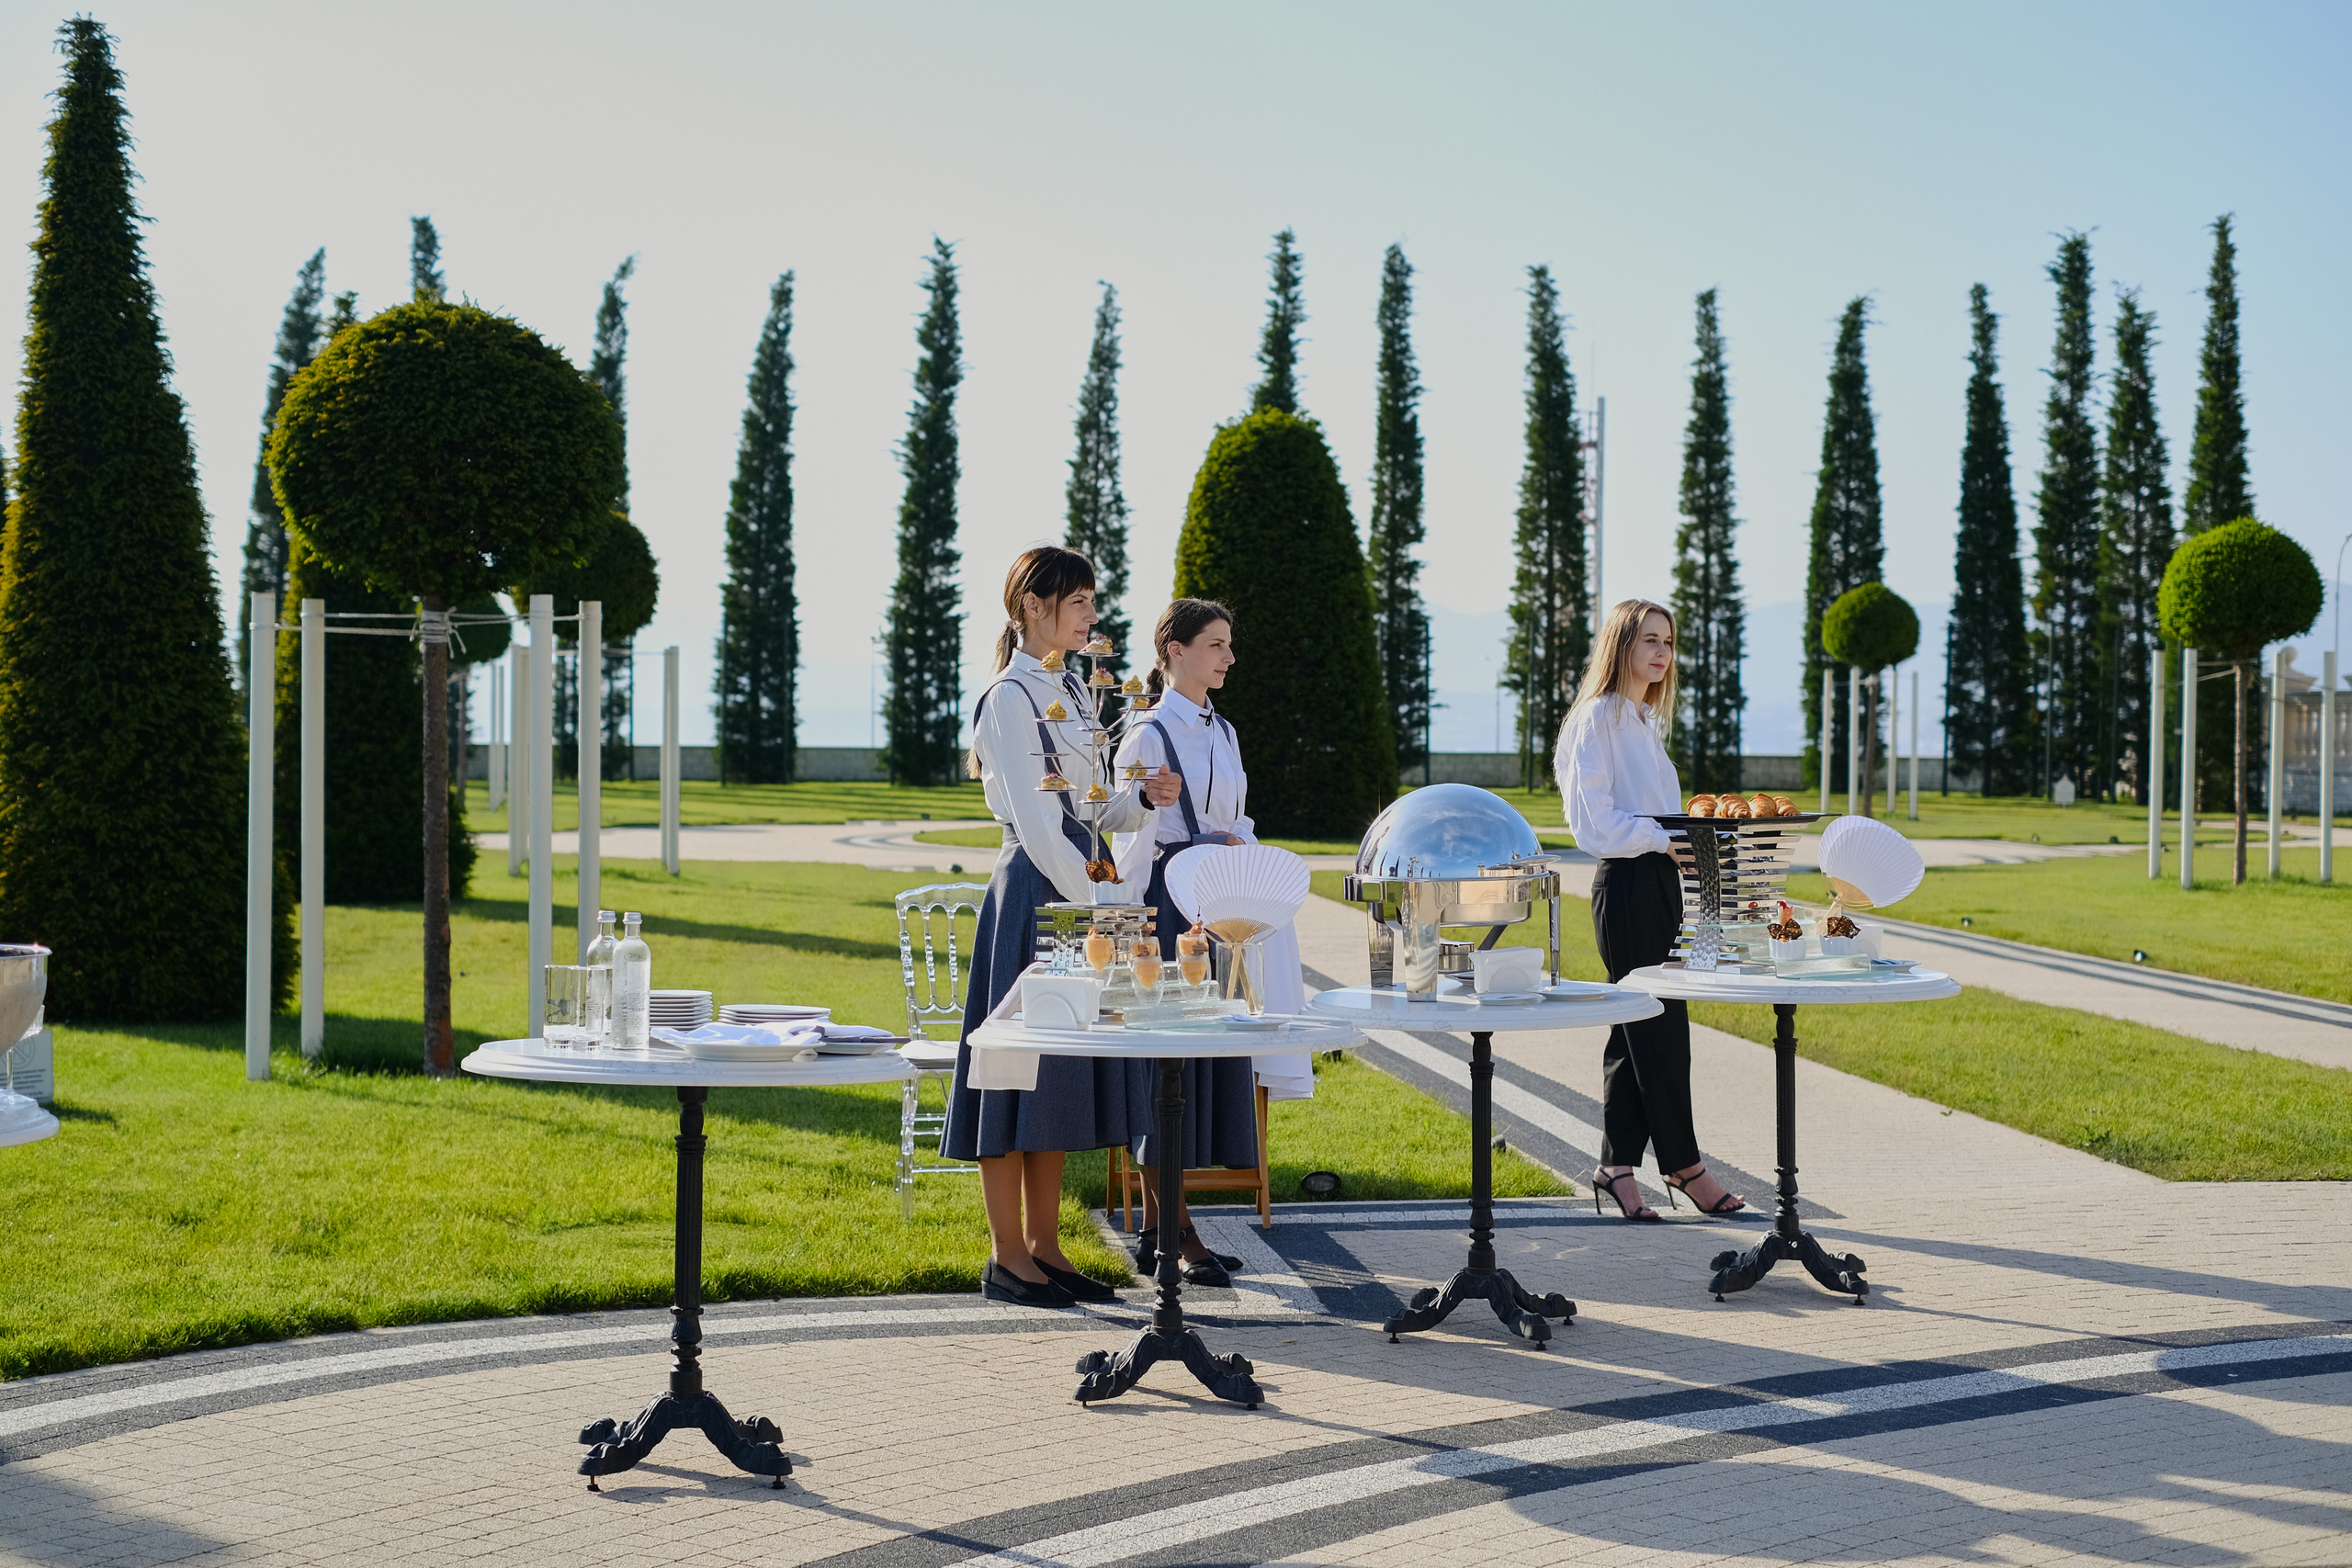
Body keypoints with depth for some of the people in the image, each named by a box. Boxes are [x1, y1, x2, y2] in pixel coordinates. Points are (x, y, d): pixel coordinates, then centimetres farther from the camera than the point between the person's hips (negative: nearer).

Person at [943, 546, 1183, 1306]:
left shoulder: (1072, 689, 14)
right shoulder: (1010, 699, -12)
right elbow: (1039, 830, -17)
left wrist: (1143, 799, -3)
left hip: (1079, 889, 9)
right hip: (1033, 894, -9)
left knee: (1059, 1073, 11)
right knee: (1020, 1064, -2)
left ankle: (1043, 1247, 17)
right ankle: (1008, 1258, 5)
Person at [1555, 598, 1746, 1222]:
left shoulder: (1646, 721, 19)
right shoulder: (1597, 718, -8)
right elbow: (1594, 821, -15)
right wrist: (1664, 839, -18)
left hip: (1658, 882, 9)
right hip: (1625, 885, -9)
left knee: (1638, 1031, 8)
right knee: (1660, 1030, -5)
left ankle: (1617, 1168, 11)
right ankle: (1684, 1166, 2)